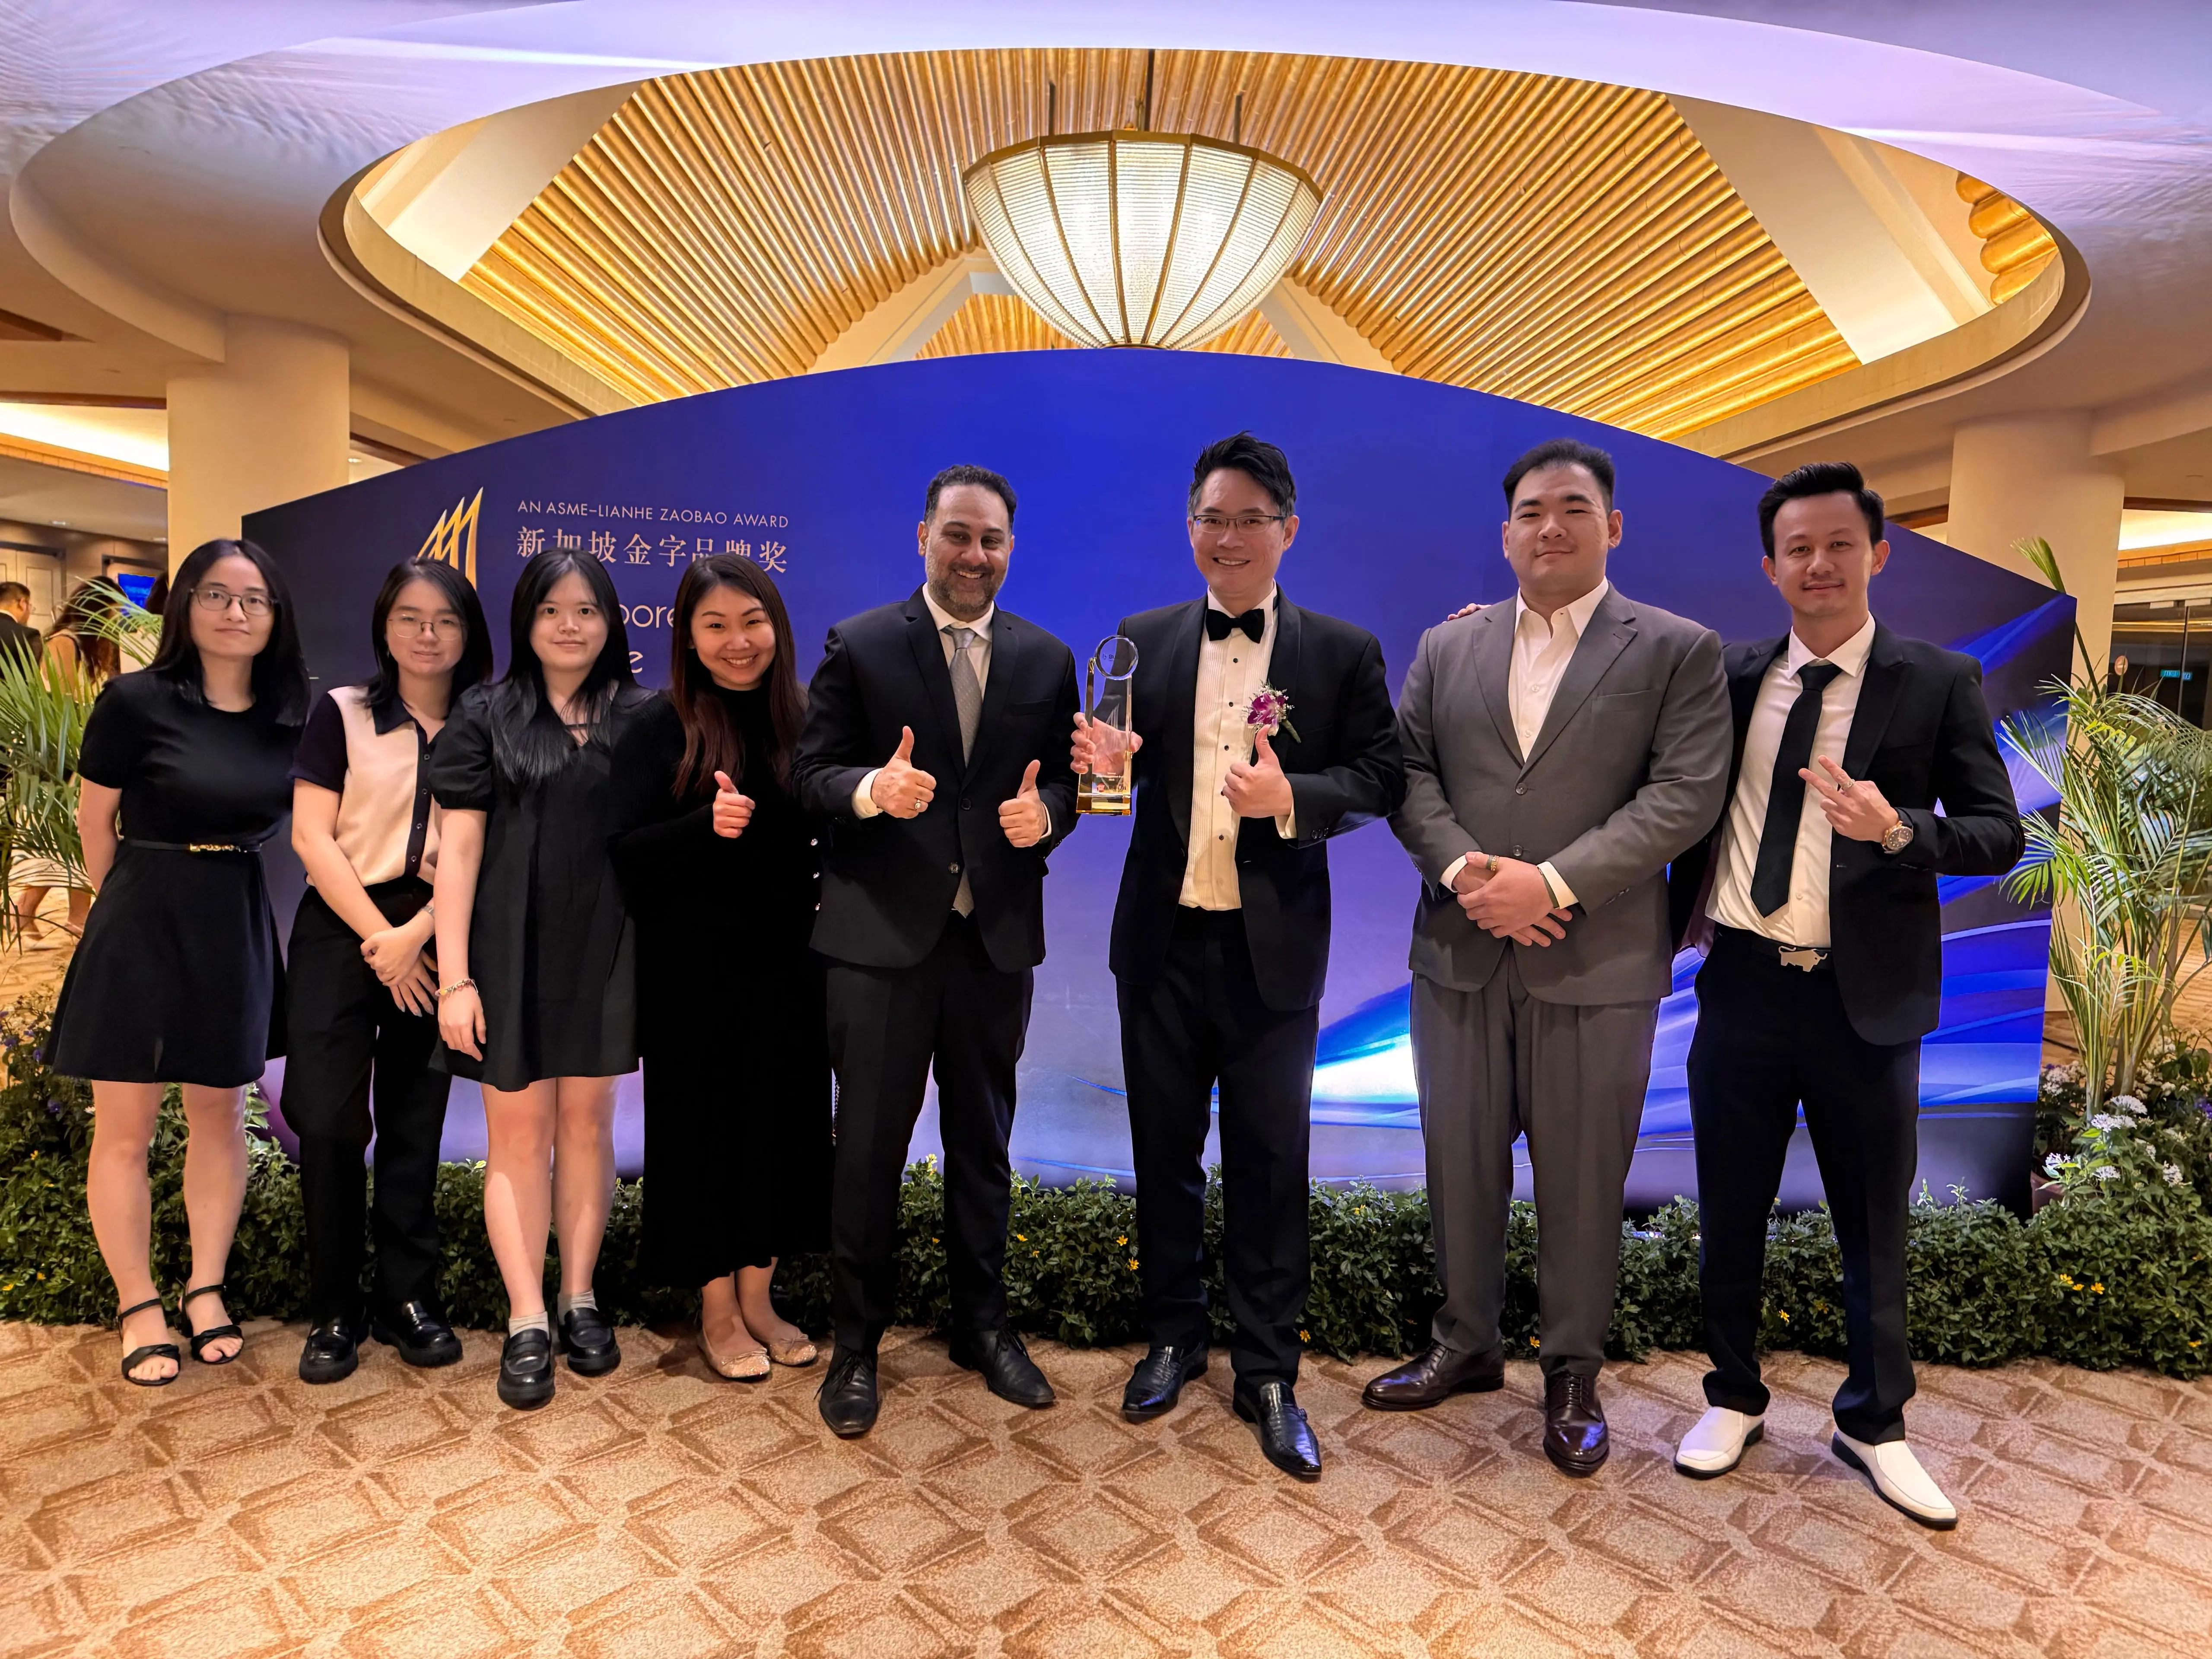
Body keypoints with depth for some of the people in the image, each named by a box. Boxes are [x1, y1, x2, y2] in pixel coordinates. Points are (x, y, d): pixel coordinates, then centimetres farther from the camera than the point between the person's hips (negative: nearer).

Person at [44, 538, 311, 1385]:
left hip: (237, 927, 4)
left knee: (220, 1115, 12)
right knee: (125, 1129, 4)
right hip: (142, 923, -3)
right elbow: (95, 821, 0)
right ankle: (139, 1309, 18)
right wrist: (143, 899, 9)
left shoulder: (290, 715, 0)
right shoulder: (136, 701, -10)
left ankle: (206, 1290, 26)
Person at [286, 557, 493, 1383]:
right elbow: (311, 835, -3)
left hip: (432, 936, 1)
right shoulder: (342, 713, 4)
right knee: (328, 1118, -5)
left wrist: (417, 935, -13)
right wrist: (380, 937, -9)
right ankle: (333, 1310, 10)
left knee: (414, 1123, 7)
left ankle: (408, 1299, 18)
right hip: (341, 925, -1)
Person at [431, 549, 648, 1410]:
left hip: (603, 952, 2)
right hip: (510, 950, -2)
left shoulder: (638, 719, 5)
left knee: (587, 1123, 9)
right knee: (518, 1130, 3)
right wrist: (455, 978, -8)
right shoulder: (486, 716, 0)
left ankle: (578, 1299, 23)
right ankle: (527, 1322, 13)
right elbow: (457, 850, -3)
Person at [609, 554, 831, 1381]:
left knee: (783, 1121, 10)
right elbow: (627, 852, -11)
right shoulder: (659, 730, -6)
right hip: (696, 971, -3)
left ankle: (758, 1297, 29)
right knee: (706, 1126, 6)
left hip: (786, 963, 4)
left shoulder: (803, 722, 3)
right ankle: (717, 1312, 25)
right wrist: (707, 825, -27)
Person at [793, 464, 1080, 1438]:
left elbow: (1066, 781, 8)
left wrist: (1045, 814, -14)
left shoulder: (1047, 660, 7)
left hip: (996, 936, 3)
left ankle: (982, 1325, 33)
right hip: (880, 932, -3)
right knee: (869, 1144, 6)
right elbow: (810, 773, -5)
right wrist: (871, 789, -25)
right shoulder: (858, 646, -1)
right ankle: (855, 1344, 23)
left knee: (983, 1141, 15)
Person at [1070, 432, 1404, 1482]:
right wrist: (1097, 760, -18)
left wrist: (1293, 797, -21)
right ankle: (1173, 1339, 34)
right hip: (1162, 939, 2)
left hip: (1273, 949, -2)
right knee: (1163, 1151, 14)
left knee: (1269, 1165, 7)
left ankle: (1268, 1375, 23)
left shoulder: (1342, 652, 0)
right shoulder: (1141, 642, 6)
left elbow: (1381, 777, -4)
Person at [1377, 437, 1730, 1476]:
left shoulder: (1679, 651, 1)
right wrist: (1462, 868, -13)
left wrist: (1554, 882, -17)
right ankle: (1465, 1344, 33)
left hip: (1595, 961, -3)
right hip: (1460, 953, 3)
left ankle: (1573, 1372, 28)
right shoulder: (1447, 647, 11)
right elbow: (1407, 770, 4)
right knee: (1460, 1162, 13)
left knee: (1581, 1179, 8)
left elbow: (1686, 794, -9)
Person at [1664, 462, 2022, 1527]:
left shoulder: (1939, 683, -2)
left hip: (1865, 996, -2)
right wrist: (1681, 915, -2)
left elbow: (1998, 834, -6)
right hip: (1742, 985, 2)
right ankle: (1733, 1399, 33)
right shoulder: (1731, 678, 5)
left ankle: (1874, 1424, 33)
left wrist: (1897, 830, -24)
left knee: (1872, 1225, 12)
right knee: (1729, 1213, 13)